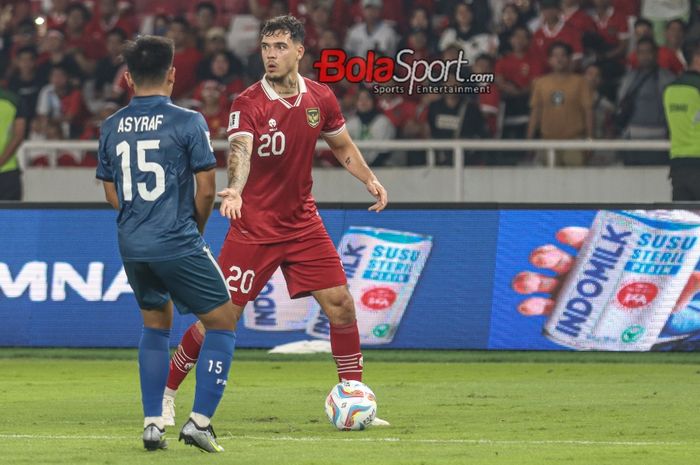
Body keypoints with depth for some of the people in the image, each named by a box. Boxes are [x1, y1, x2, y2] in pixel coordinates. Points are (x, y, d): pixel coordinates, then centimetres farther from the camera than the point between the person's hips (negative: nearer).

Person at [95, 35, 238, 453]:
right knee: (223, 321, 9)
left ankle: (153, 423, 17)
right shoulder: (187, 122, -9)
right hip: (177, 245, -6)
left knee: (156, 324, 24)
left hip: (132, 246, 6)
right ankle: (200, 420, -1)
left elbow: (112, 194, 13)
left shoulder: (111, 128, 7)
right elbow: (206, 190, -7)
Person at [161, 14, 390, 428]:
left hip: (303, 222, 4)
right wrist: (235, 190, -55)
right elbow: (240, 151, -35)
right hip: (254, 225, -4)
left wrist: (370, 179, -2)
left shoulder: (321, 98, -1)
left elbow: (343, 147, 15)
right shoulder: (248, 104, -17)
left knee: (341, 305, -3)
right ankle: (165, 394, 10)